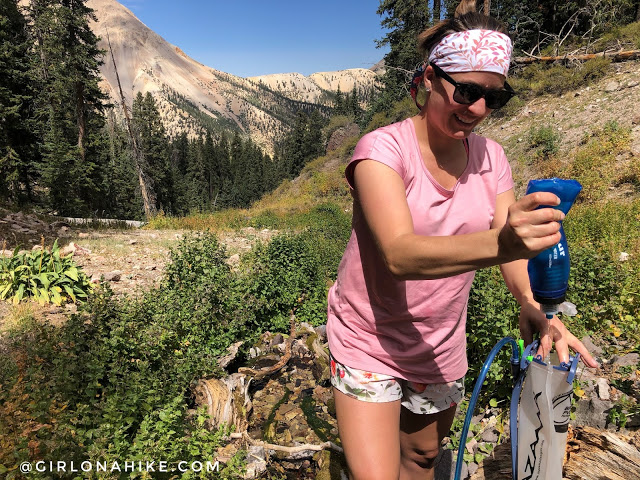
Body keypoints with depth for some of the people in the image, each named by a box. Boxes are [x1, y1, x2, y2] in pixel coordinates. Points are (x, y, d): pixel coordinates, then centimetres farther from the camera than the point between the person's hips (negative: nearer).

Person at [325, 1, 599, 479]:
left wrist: (534, 307, -31)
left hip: (441, 349, 5)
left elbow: (514, 246, -10)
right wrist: (499, 243, -50)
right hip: (369, 344, -4)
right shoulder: (382, 148, -20)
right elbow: (399, 254, -34)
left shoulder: (490, 157, -3)